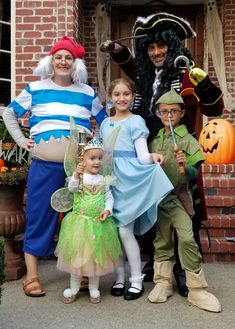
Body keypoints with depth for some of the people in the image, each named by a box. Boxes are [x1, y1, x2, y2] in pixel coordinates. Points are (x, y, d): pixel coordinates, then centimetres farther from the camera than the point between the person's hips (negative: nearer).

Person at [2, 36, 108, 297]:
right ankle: (32, 276, 13)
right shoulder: (35, 89, 8)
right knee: (39, 215, 1)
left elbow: (105, 121, 21)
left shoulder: (87, 92, 12)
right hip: (45, 163, -1)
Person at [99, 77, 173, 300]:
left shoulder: (136, 121, -2)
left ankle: (137, 280, 10)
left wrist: (152, 157, -28)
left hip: (129, 178, -5)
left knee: (125, 231, -5)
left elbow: (142, 156, -9)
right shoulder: (105, 123, 14)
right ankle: (119, 278, 22)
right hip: (110, 177, 5)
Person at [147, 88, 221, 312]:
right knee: (162, 241, 10)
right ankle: (163, 283, 23)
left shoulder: (188, 140, -3)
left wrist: (184, 167, -26)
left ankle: (197, 290, 0)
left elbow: (194, 173, -8)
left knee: (187, 238, -12)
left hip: (178, 197, -4)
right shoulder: (155, 141, 10)